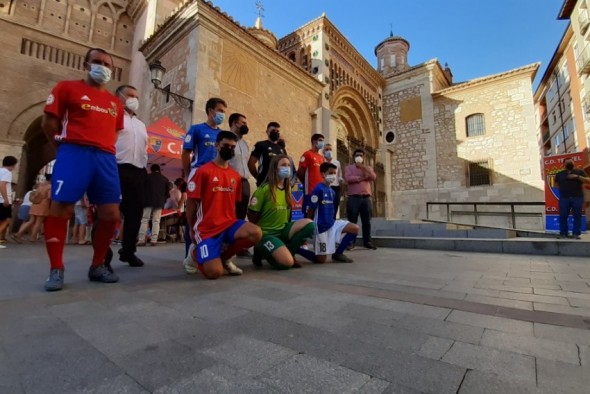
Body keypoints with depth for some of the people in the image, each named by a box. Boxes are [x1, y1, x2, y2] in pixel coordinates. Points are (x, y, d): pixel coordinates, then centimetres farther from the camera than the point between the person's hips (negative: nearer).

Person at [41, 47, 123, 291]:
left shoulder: (115, 102, 21)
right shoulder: (67, 88, 9)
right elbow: (49, 122, 6)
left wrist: (104, 145, 11)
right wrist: (67, 145, 3)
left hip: (106, 158, 4)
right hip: (75, 154, -4)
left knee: (111, 214, -2)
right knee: (61, 208, -8)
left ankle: (97, 266, 12)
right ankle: (56, 270, 5)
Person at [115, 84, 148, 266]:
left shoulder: (141, 125, 27)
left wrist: (144, 169, 16)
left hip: (138, 172, 7)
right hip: (118, 170, -7)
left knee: (135, 213, 8)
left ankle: (128, 251, 21)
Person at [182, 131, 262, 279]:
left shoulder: (236, 176, 10)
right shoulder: (204, 171, -7)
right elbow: (192, 202, -3)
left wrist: (234, 225, 13)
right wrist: (192, 229, 4)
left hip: (229, 223, 5)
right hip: (207, 227, -5)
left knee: (256, 233, -26)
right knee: (214, 272, -19)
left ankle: (224, 256, 4)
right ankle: (195, 253, 18)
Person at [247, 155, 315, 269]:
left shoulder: (287, 188, 9)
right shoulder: (265, 189, -14)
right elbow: (252, 215, -9)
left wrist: (289, 230, 13)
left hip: (282, 230, 7)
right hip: (266, 233, -6)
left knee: (309, 224, -19)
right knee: (287, 262, -26)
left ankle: (288, 252, 0)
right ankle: (262, 252, 5)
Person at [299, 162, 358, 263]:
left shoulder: (332, 192, 10)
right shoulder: (319, 189, -16)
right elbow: (311, 210, -14)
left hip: (332, 223, 7)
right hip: (321, 226, -7)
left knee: (355, 228, -8)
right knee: (321, 260, -2)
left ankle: (338, 254, 7)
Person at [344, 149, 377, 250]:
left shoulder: (368, 168, 19)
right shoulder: (349, 167, 10)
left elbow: (373, 177, 0)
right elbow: (348, 178, -10)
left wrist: (363, 167, -9)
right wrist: (362, 177, -6)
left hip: (366, 198, 3)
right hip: (353, 198, -3)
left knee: (366, 221, 5)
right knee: (352, 221, -3)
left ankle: (367, 242, 12)